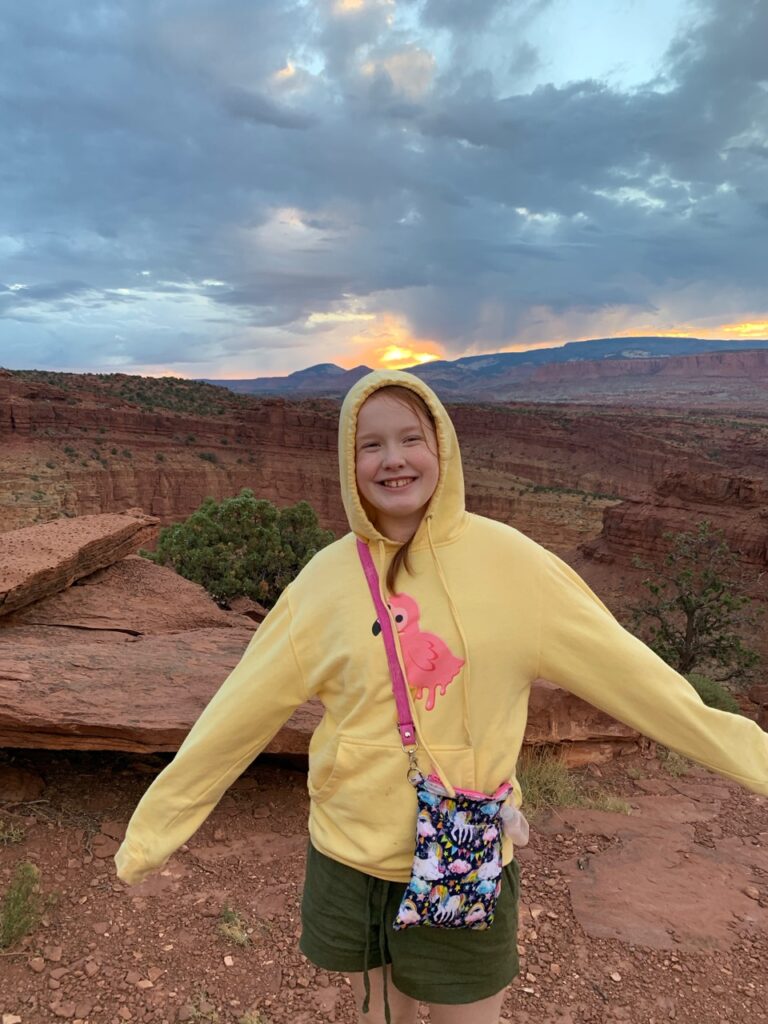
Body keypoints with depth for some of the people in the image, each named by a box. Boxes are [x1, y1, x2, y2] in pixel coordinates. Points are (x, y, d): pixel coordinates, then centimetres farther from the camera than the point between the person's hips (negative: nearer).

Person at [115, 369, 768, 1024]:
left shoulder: (507, 559, -13)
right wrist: (157, 824, 2)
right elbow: (237, 715, -4)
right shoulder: (326, 579, -10)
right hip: (350, 857, 2)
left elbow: (626, 669, -6)